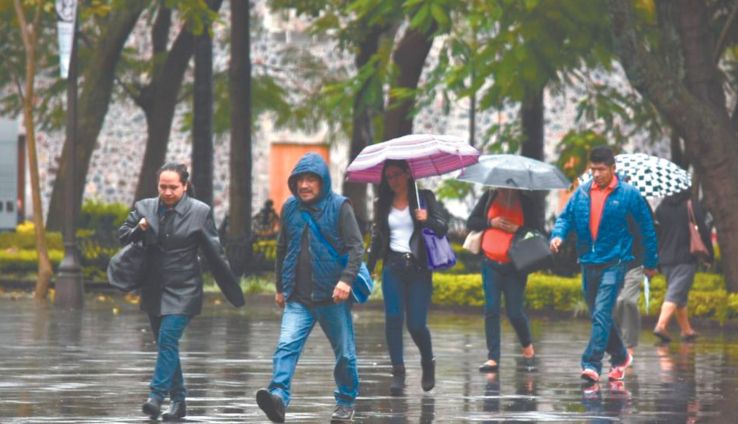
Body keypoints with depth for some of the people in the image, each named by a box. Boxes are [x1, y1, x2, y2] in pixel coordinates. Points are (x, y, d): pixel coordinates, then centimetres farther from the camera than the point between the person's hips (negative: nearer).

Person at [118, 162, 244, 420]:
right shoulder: (144, 208, 4)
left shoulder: (199, 212, -5)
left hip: (183, 291, -5)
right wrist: (138, 230, -11)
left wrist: (233, 292, 3)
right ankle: (178, 401, 20)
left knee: (168, 339, -18)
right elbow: (123, 236, 13)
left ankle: (157, 397, -20)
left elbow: (215, 254, 0)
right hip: (153, 290, 5)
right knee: (165, 345, 10)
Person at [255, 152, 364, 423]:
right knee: (286, 347, -17)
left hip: (332, 297, -2)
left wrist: (346, 279, -23)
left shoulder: (339, 207, -4)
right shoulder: (290, 208, 8)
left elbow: (356, 247, -9)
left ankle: (346, 402, 28)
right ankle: (278, 398, -30)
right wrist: (280, 287, 22)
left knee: (344, 353, 10)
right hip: (298, 299, 2)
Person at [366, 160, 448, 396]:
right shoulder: (383, 204, 11)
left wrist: (427, 221, -22)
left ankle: (428, 364, 22)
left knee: (416, 324, -5)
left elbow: (442, 228, -2)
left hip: (419, 268, -2)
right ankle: (398, 373, -6)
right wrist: (368, 269, 12)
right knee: (393, 319, -9)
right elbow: (377, 239, 16)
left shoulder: (424, 198, 4)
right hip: (393, 267, 2)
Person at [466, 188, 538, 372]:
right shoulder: (489, 197, 7)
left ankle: (527, 347, 26)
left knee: (515, 312, -2)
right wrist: (491, 223, -8)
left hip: (515, 265, -2)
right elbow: (471, 222, 9)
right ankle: (493, 358, 0)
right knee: (491, 310, -3)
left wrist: (516, 229, -18)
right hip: (491, 263, 3)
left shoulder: (526, 201, -1)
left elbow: (537, 229, -2)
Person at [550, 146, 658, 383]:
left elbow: (646, 228, 3)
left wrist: (650, 263, 7)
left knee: (601, 315, -16)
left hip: (614, 263, -5)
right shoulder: (581, 193, 6)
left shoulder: (628, 195, -3)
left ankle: (592, 364, -21)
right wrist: (558, 234, -13)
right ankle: (620, 358, 32)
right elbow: (566, 217, 11)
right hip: (588, 263, 5)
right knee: (599, 316, 14)